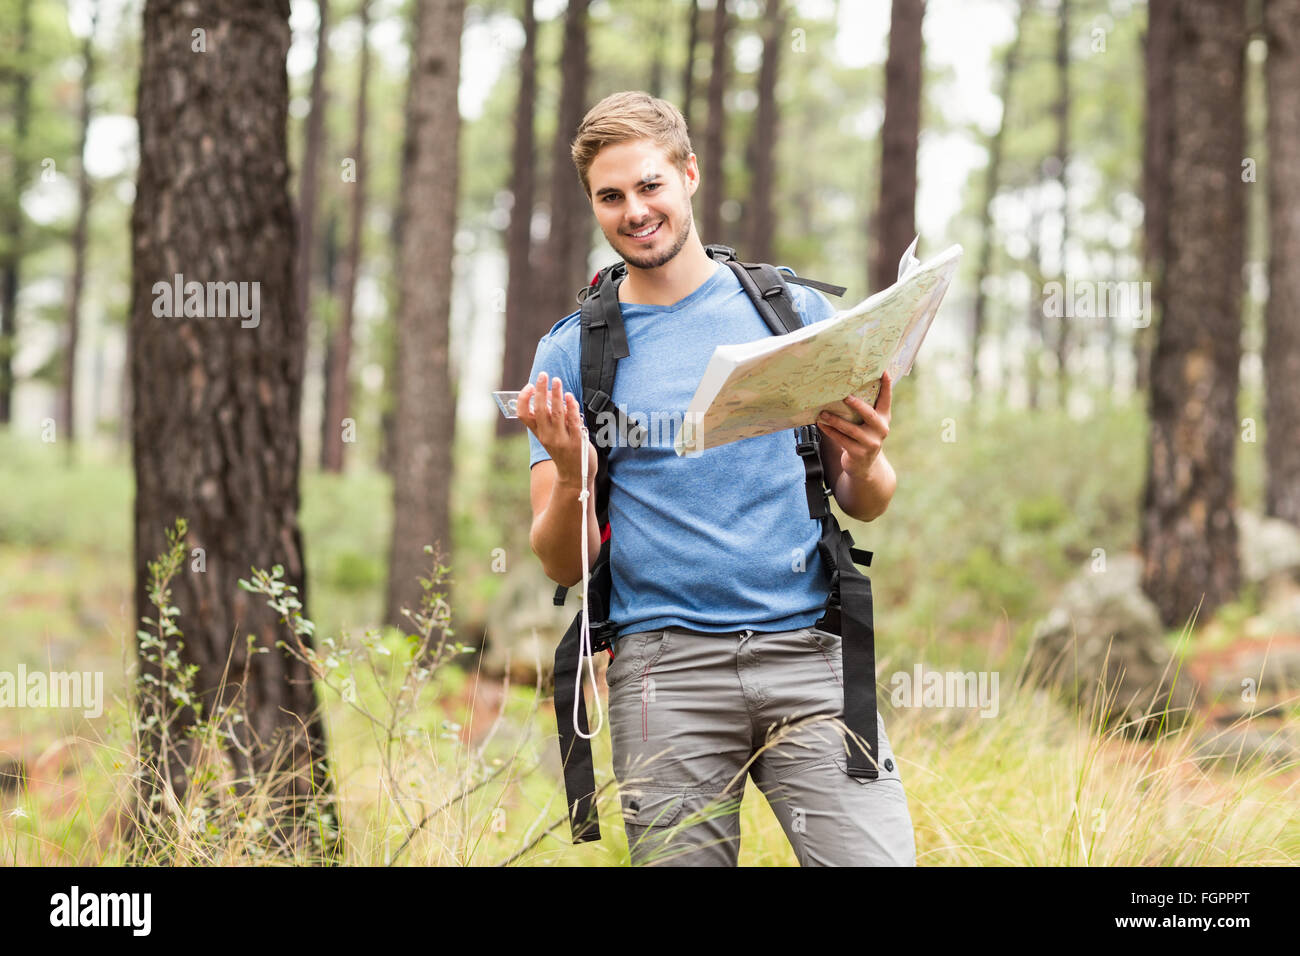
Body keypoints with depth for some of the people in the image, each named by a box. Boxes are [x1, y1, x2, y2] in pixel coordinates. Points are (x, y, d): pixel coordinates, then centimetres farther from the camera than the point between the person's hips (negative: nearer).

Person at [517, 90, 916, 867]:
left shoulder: (798, 312, 10)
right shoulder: (572, 353, 8)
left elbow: (866, 506, 14)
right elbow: (564, 564, 6)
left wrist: (866, 464, -10)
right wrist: (571, 473, -15)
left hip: (808, 651, 0)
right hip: (667, 666, 0)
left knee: (877, 858, -14)